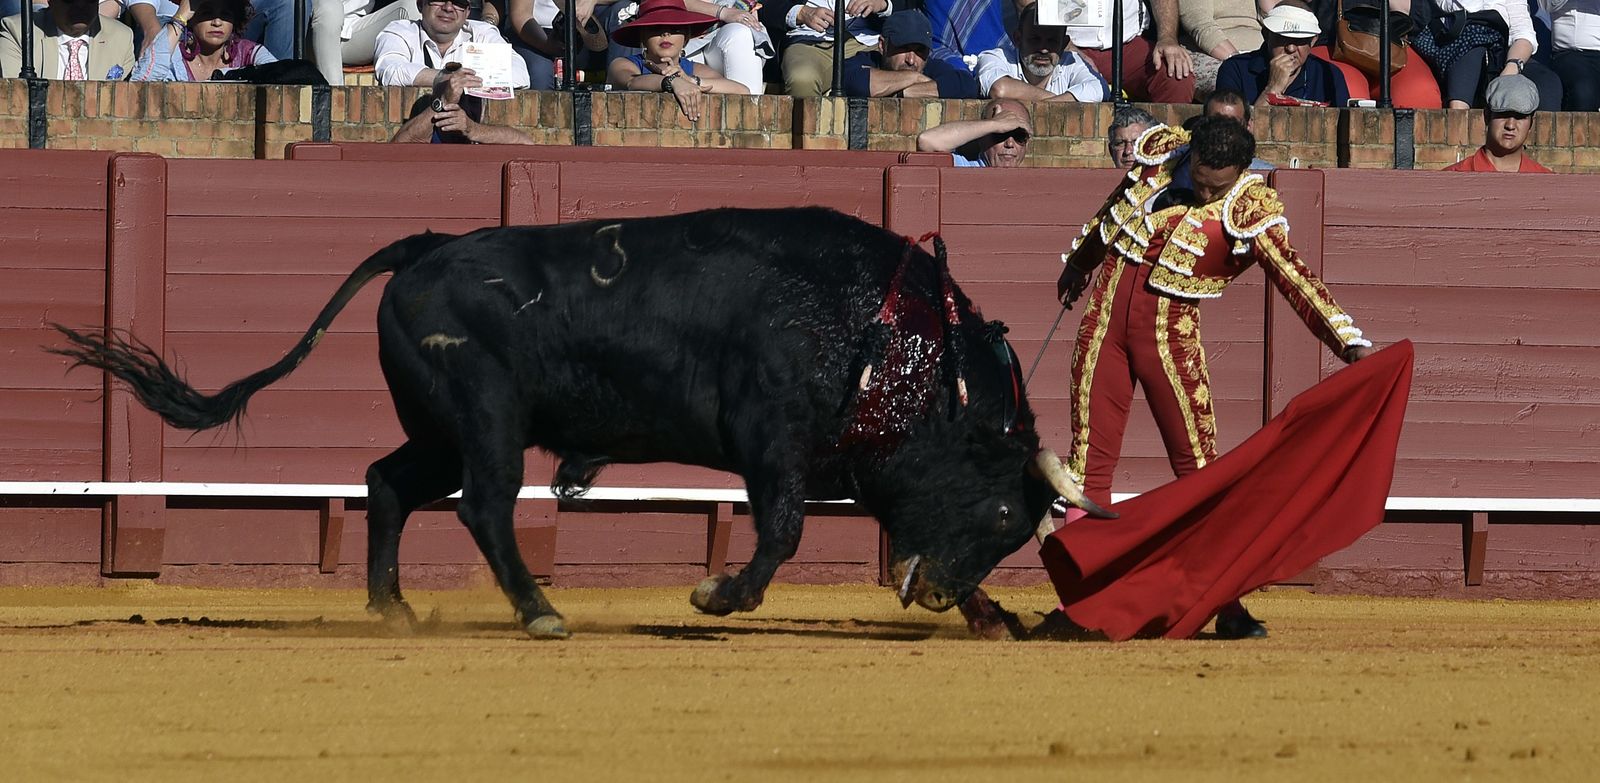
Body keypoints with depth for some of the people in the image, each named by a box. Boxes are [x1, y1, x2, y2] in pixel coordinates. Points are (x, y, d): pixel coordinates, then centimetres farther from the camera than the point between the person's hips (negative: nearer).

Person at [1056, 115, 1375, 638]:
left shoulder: (1248, 211, -12)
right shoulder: (1159, 154, -1)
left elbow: (1293, 277, -21)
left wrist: (1349, 341, -33)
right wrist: (1080, 262, 33)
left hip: (1170, 330, -3)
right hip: (1105, 313, 3)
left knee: (1198, 466, -4)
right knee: (1090, 458, 2)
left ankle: (1225, 604, 0)